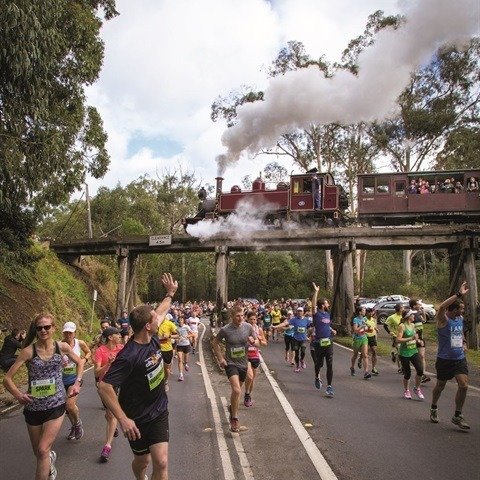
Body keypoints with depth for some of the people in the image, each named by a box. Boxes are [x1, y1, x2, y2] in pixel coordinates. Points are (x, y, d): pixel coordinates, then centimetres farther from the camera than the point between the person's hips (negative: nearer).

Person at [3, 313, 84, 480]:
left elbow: (79, 362, 12)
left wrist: (78, 382, 1)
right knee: (38, 452, 16)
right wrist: (18, 394, -24)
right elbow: (7, 378, -9)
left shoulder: (62, 347, -5)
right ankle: (50, 457, 51)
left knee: (43, 450, -11)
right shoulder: (29, 351, -10)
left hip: (56, 405, -1)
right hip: (33, 407, 1)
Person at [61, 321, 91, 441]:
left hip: (75, 378, -2)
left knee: (70, 404, -18)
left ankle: (78, 424, 12)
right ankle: (74, 426, 42)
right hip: (62, 379, 2)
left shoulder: (80, 343, -9)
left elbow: (89, 352, 11)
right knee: (67, 407, 15)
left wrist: (84, 360, -7)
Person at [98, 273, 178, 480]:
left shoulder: (152, 338, -6)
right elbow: (104, 387, -31)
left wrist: (170, 293, 22)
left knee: (161, 463, -7)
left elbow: (161, 313, 13)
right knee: (142, 461, 17)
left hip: (159, 411, 5)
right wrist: (123, 419, -30)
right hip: (137, 419, -5)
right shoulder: (129, 356, -29)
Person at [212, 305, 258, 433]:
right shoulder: (225, 330, -14)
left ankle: (232, 408, 48)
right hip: (231, 364, -4)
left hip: (243, 364, 4)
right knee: (237, 390, -21)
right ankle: (234, 418, -3)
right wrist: (220, 358, -6)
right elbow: (215, 343, 2)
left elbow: (258, 343, 2)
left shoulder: (248, 327, -8)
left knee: (236, 390, 19)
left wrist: (253, 342, -21)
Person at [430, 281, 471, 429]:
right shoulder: (443, 320, -18)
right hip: (444, 360, -5)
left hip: (460, 359, 5)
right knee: (440, 386, 11)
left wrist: (464, 342, 10)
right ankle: (434, 409, 36)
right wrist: (459, 294, -42)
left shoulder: (460, 318, 4)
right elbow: (442, 307, -42)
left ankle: (457, 416, 9)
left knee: (464, 385, -8)